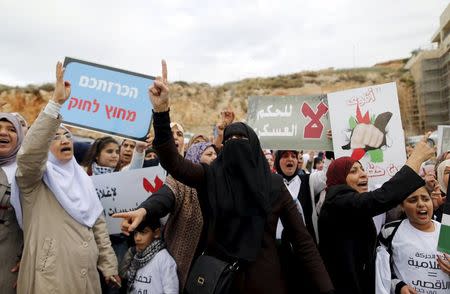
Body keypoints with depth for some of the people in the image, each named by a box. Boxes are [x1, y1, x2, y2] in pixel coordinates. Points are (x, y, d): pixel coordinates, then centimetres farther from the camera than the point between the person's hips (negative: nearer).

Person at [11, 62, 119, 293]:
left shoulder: (82, 178, 12)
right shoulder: (34, 179, -5)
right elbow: (29, 152, -28)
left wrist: (108, 264, 8)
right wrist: (56, 102, -33)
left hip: (85, 275, 5)